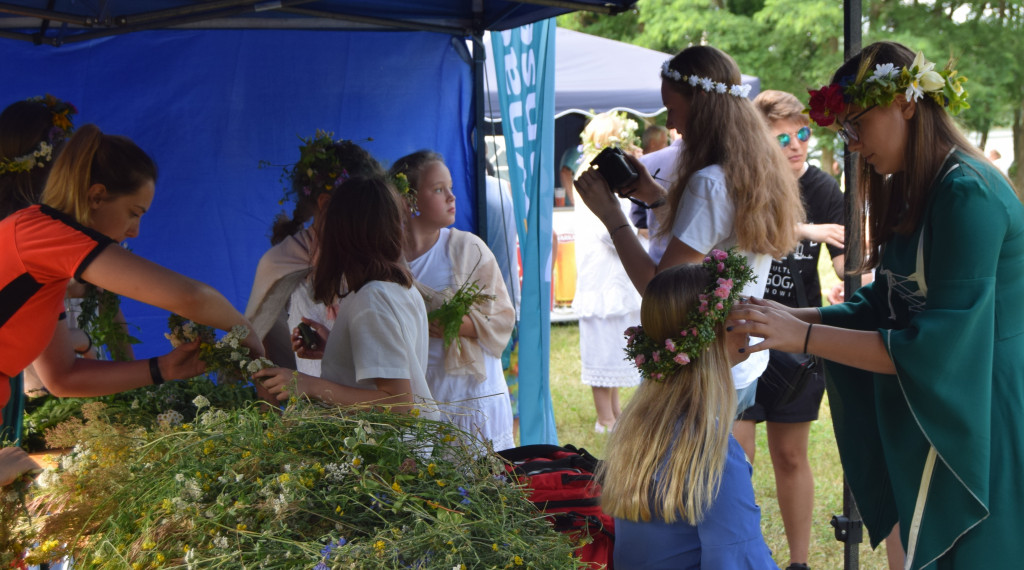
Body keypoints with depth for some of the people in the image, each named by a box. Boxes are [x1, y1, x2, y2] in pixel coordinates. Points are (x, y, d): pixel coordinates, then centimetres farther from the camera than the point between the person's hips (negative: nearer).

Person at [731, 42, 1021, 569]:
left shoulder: (970, 194, -20)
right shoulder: (916, 194, 11)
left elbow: (937, 346, -24)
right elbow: (880, 307, 12)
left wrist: (803, 337, -24)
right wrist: (785, 317, -1)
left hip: (977, 438, -9)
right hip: (926, 426, 9)